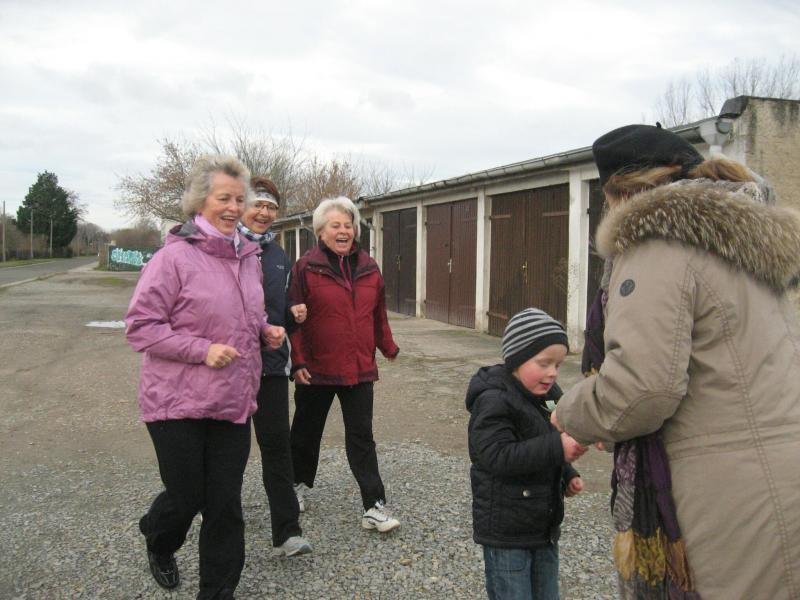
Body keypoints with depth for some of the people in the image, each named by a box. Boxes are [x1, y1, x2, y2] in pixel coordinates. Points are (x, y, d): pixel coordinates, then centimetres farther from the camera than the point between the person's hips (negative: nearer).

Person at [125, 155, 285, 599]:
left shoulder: (248, 257, 9)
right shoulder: (175, 257, -12)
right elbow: (140, 325, -13)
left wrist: (265, 331, 4)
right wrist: (202, 350, -21)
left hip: (233, 401, 5)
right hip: (179, 401, -5)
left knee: (225, 504, 8)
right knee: (186, 495, 9)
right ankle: (158, 544, 44)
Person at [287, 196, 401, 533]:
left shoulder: (369, 268, 7)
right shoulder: (306, 267, -7)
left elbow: (378, 314, 16)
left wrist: (388, 348, 15)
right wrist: (297, 361, -15)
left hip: (360, 369, 3)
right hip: (316, 369, -3)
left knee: (361, 438, 4)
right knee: (307, 431, 16)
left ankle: (374, 507, 5)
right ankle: (299, 484, 40)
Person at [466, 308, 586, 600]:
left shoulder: (549, 395, 7)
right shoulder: (493, 402, -20)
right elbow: (498, 456, -31)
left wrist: (567, 475, 4)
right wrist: (557, 448, -35)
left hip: (545, 525, 8)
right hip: (505, 530, -8)